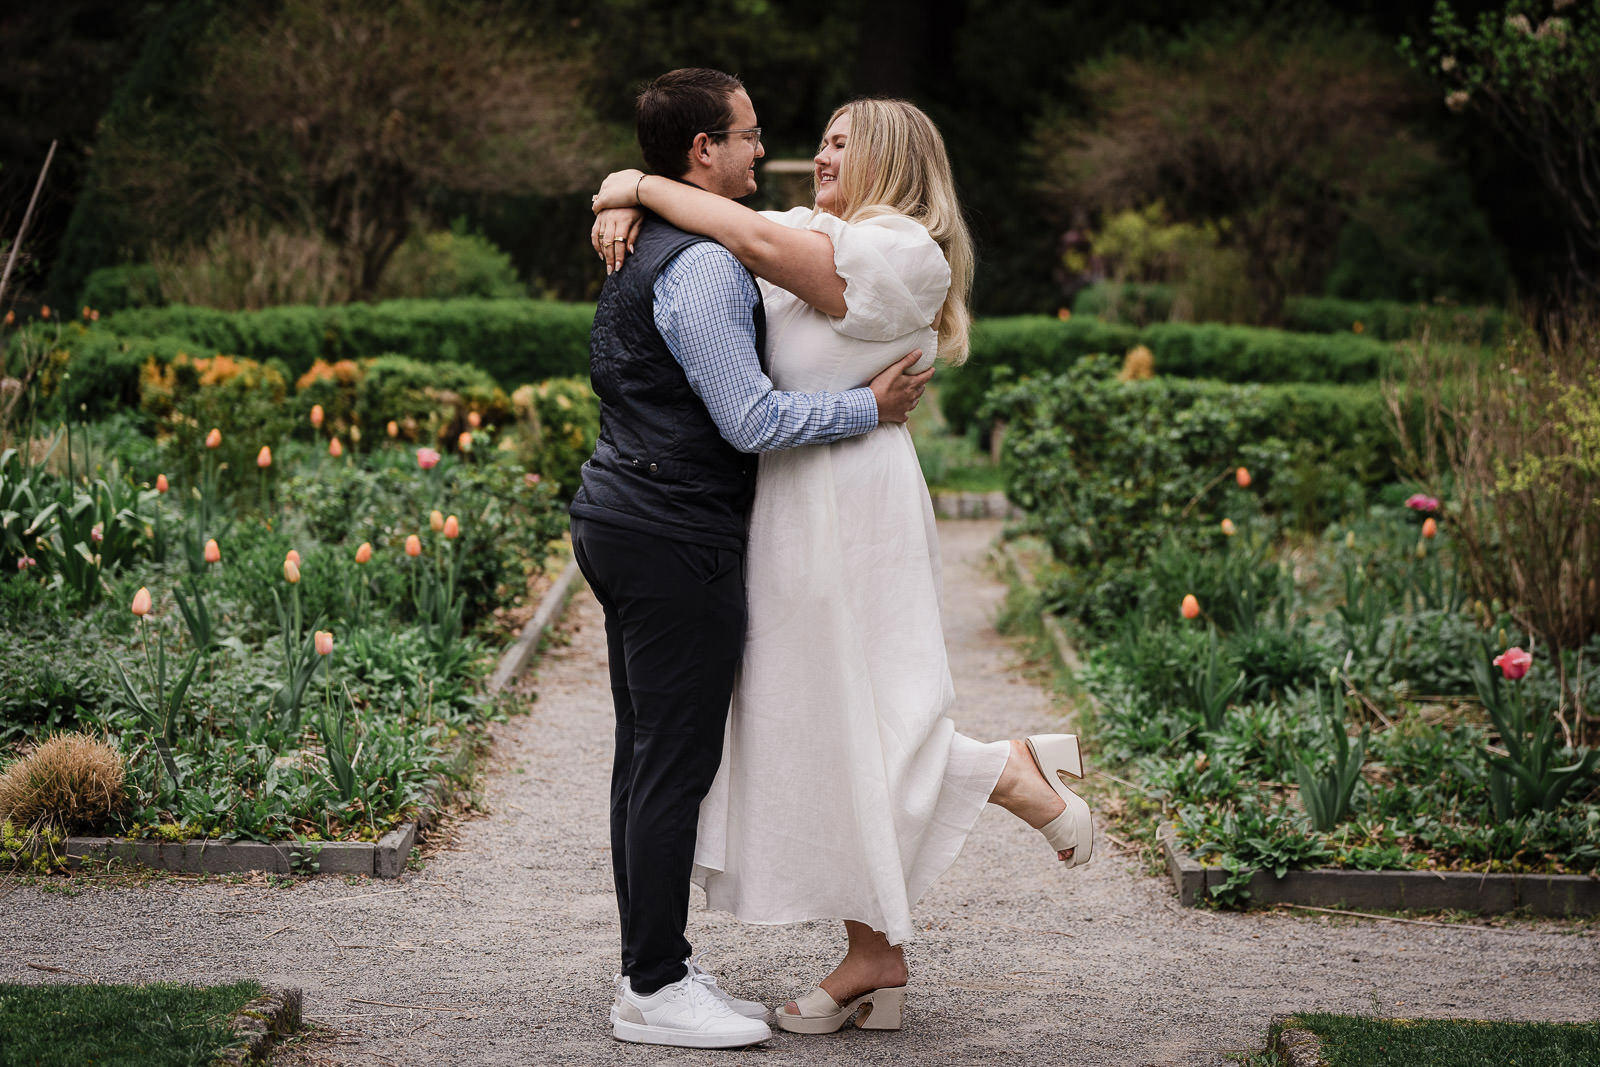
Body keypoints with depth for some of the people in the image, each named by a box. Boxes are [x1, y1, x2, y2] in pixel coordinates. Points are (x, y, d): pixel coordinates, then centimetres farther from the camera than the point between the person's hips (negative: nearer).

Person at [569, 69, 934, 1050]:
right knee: (677, 760, -5)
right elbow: (751, 420, -20)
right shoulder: (703, 266, -17)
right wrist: (871, 407, -10)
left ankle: (656, 967, 20)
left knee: (649, 753, 13)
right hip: (679, 538, -11)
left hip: (624, 522, 11)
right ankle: (654, 989, 1)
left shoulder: (645, 250, 16)